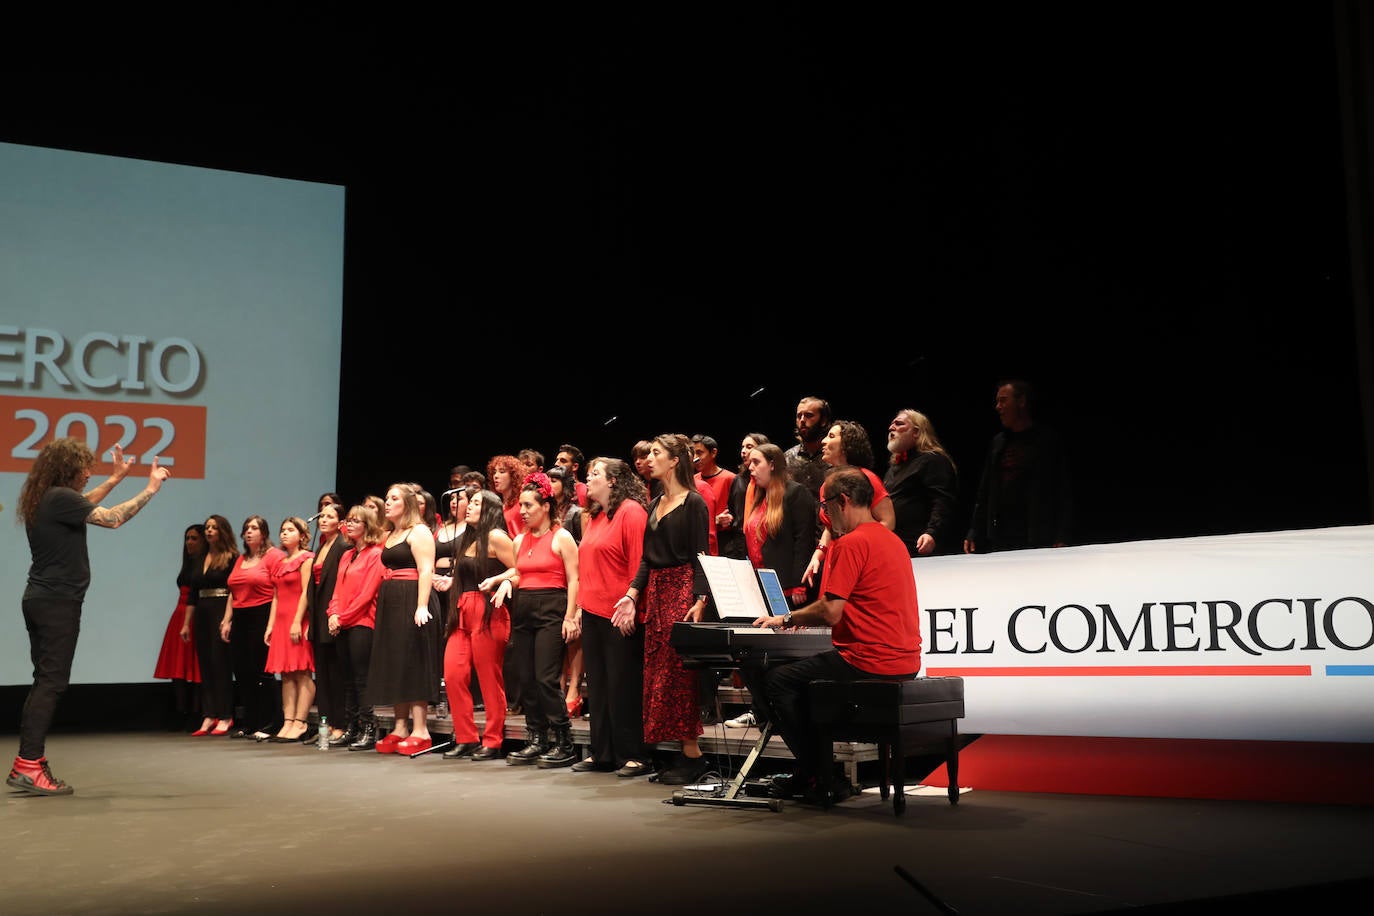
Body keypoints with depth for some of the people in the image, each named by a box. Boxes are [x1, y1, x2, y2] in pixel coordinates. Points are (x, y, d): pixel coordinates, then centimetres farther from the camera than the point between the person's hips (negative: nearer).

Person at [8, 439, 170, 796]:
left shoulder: (44, 499, 13)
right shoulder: (60, 497, -16)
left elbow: (83, 505, 31)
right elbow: (112, 518, -16)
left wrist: (117, 477, 35)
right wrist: (150, 489, -7)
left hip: (41, 601, 10)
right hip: (58, 602, -10)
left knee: (45, 681, 12)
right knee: (51, 682, -9)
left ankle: (26, 763, 14)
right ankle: (29, 767, -11)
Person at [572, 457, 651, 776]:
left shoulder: (631, 511, -10)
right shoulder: (594, 517, 16)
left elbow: (640, 563, -16)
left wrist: (631, 606, -20)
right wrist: (581, 605, 15)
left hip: (620, 617, -9)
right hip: (593, 612, 9)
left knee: (624, 687, -3)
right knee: (598, 686, 12)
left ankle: (634, 757, 4)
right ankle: (601, 753, 20)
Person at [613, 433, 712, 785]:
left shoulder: (693, 503, -7)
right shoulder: (655, 504, 16)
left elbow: (700, 555, -12)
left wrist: (700, 600, -20)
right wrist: (632, 593, 6)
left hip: (682, 590, -8)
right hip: (654, 591, 8)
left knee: (678, 671, -8)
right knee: (656, 672, 6)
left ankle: (692, 755, -2)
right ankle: (684, 754, 12)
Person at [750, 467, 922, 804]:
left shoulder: (852, 542, -14)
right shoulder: (891, 539, 17)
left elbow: (830, 612, -19)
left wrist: (787, 618, -2)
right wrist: (807, 617, 21)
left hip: (870, 661, -10)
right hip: (905, 661, 10)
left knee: (777, 680, 1)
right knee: (803, 671, 25)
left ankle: (819, 775, 5)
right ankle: (812, 770, 26)